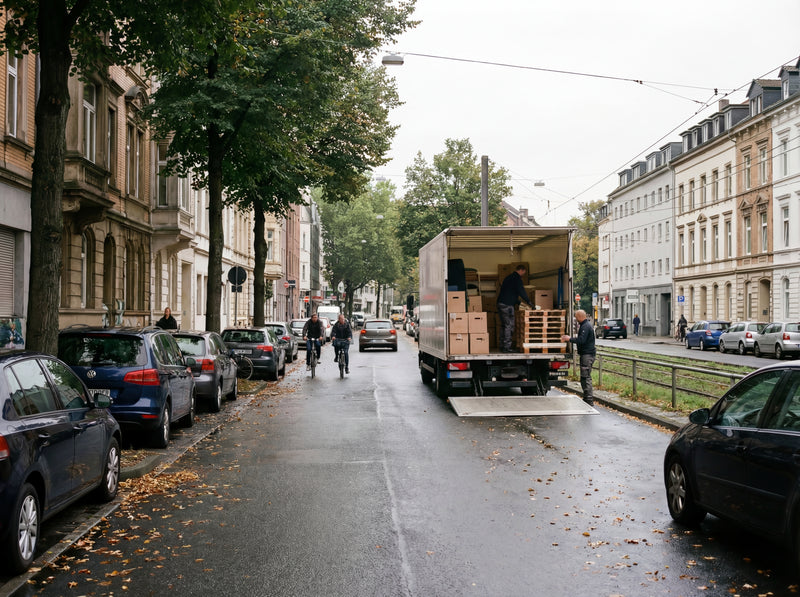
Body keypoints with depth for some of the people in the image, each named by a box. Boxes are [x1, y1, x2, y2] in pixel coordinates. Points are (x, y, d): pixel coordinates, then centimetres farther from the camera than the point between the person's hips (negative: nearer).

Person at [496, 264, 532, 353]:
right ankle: (506, 347, -9)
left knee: (504, 326, 13)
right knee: (509, 326, -7)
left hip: (500, 303, 9)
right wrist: (528, 301, -8)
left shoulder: (509, 277, 23)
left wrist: (517, 301, 28)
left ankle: (502, 346, 14)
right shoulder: (517, 278, -7)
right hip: (507, 305, -9)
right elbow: (521, 291, -15)